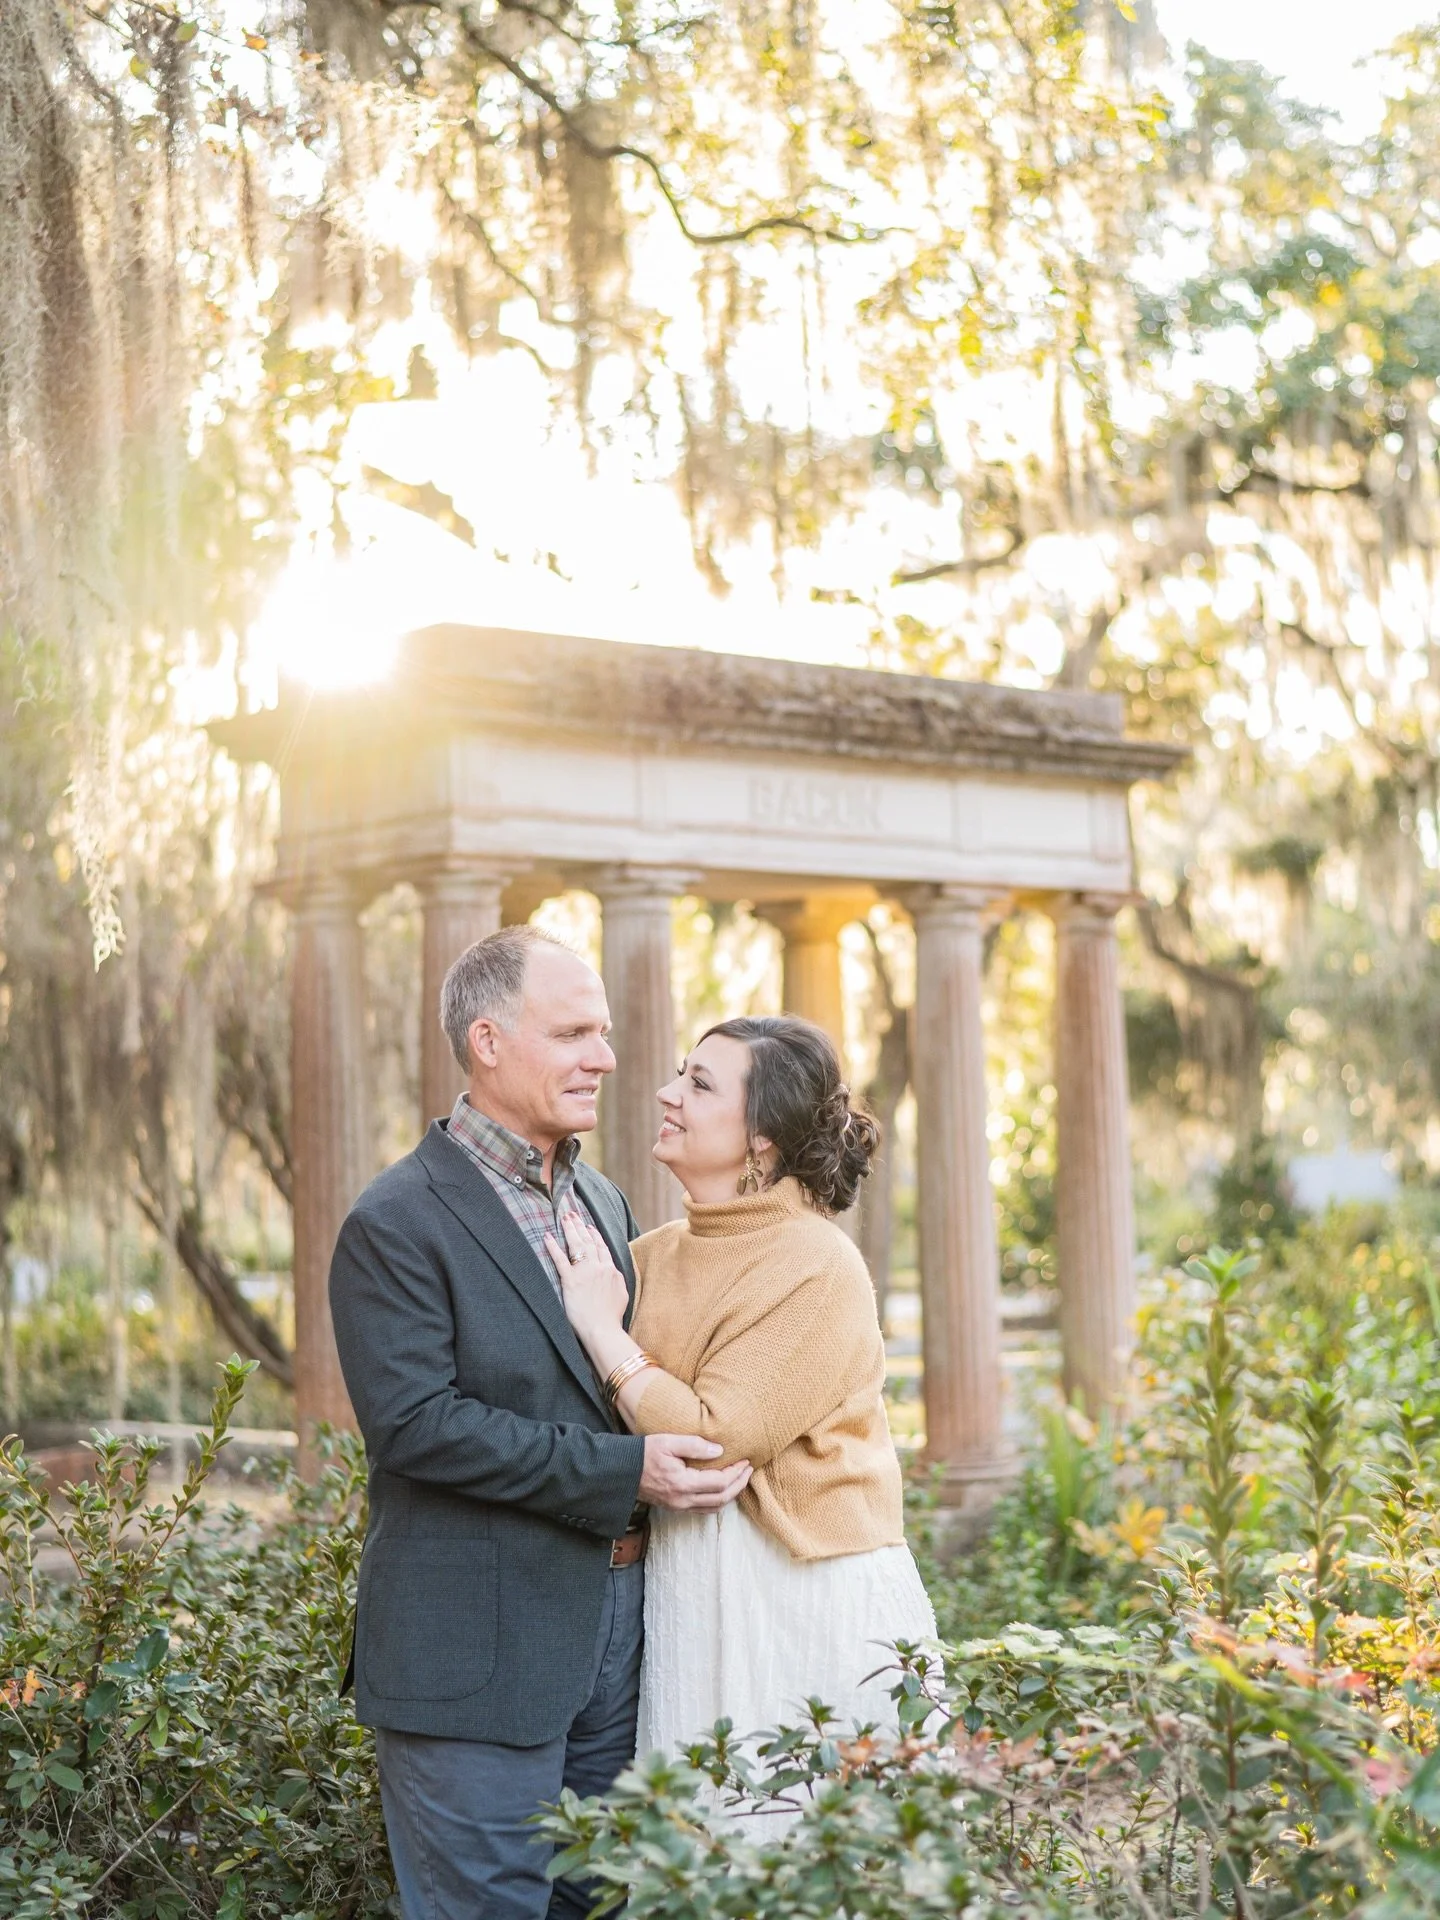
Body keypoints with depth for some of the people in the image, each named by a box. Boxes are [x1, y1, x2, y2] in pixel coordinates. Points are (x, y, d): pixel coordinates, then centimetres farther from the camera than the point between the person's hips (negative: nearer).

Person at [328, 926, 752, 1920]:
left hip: (614, 1614, 8)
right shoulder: (397, 1223, -11)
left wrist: (693, 1450, 2)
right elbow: (414, 1422, -20)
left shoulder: (605, 1201, 14)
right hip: (481, 1648, -7)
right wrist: (620, 1471, -21)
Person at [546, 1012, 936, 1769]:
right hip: (690, 1603, 7)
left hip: (804, 1604, -7)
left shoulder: (817, 1267, -13)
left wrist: (603, 1330, -14)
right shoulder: (658, 1253, 8)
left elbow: (711, 1444, -19)